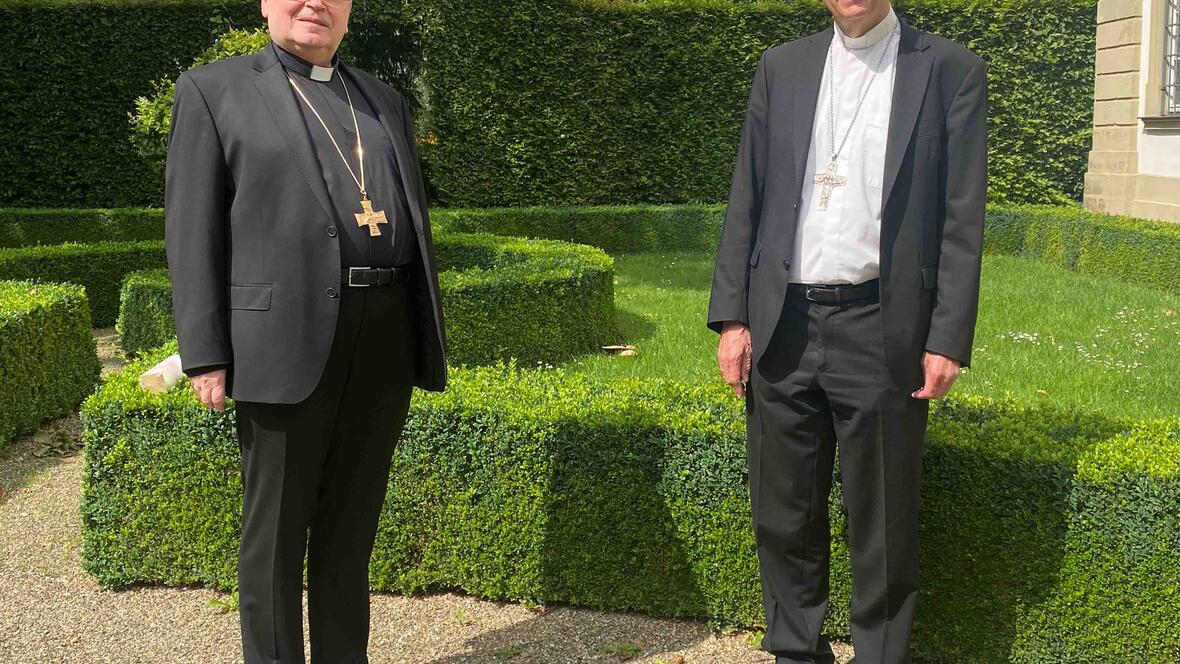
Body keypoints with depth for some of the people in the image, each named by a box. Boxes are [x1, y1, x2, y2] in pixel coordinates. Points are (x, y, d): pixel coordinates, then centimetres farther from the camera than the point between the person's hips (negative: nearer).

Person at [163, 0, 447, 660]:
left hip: (384, 338, 5)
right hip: (286, 336, -4)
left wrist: (431, 338, 12)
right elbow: (194, 227, -2)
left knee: (352, 519, 13)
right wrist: (206, 356, -9)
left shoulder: (383, 102, 18)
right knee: (277, 526, 5)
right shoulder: (214, 90, 4)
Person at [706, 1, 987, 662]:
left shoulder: (952, 70, 2)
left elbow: (963, 219, -2)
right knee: (784, 515, 13)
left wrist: (948, 340, -8)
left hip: (881, 333, -3)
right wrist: (732, 316, 3)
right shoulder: (782, 67, 11)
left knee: (883, 526, 7)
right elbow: (746, 201, 10)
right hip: (781, 328, 3)